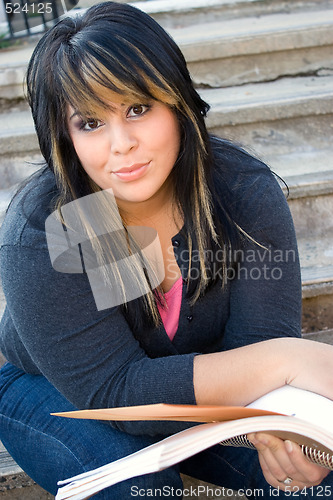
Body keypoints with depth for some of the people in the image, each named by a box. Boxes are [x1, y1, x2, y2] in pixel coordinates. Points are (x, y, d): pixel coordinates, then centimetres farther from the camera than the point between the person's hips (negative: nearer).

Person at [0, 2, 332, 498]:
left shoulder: (247, 192, -22)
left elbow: (258, 341, -21)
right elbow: (116, 392, -31)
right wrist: (285, 360, -40)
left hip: (196, 391, 2)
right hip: (59, 395, -1)